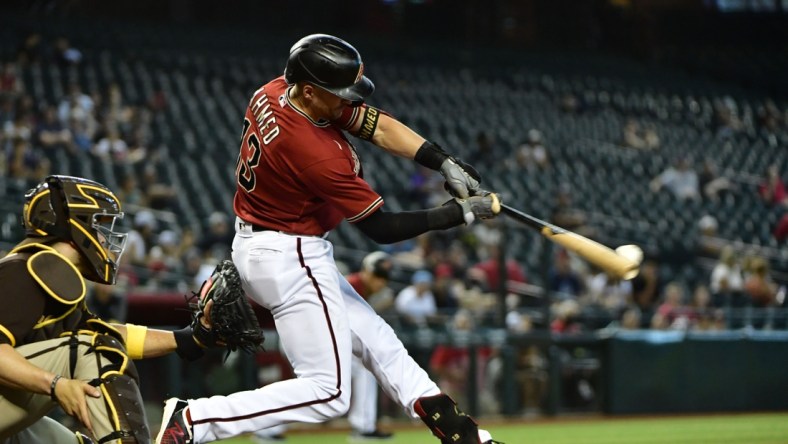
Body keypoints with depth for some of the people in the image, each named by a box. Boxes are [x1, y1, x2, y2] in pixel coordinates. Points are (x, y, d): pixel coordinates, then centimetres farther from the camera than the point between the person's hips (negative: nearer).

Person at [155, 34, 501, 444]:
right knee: (328, 393, -7)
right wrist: (458, 214, -13)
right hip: (291, 260, -11)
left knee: (373, 337, 18)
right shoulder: (317, 154, -30)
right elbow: (381, 229, -20)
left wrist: (447, 164, -8)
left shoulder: (275, 92, -5)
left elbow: (379, 126, -1)